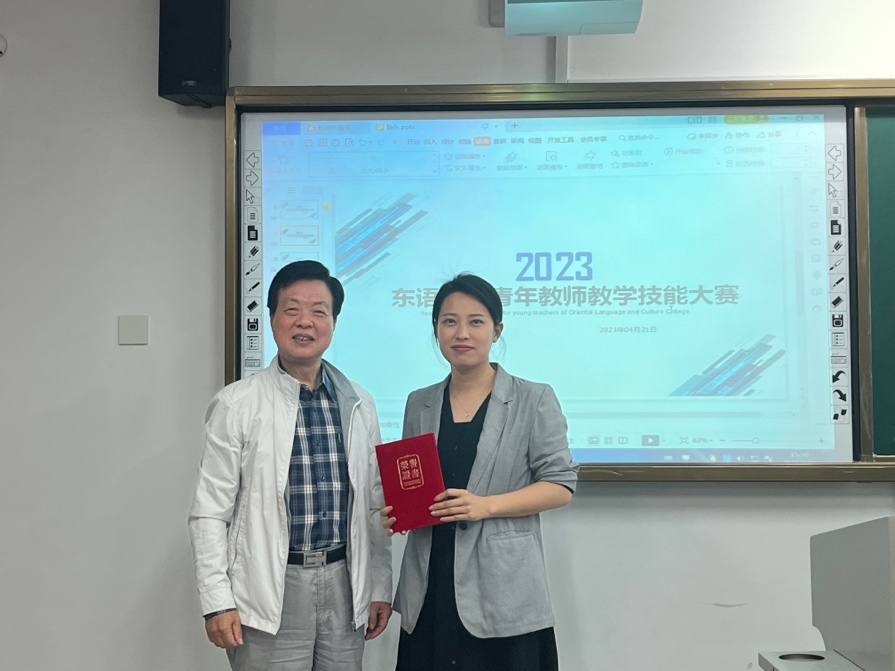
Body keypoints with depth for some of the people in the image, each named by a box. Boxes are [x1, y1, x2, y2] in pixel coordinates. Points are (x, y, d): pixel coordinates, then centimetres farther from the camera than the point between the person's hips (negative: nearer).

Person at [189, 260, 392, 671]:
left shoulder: (359, 406, 6)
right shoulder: (237, 405, -6)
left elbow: (374, 505, 10)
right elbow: (210, 512, -5)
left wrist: (380, 587, 10)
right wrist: (217, 602, -8)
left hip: (344, 586, 4)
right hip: (270, 591, -3)